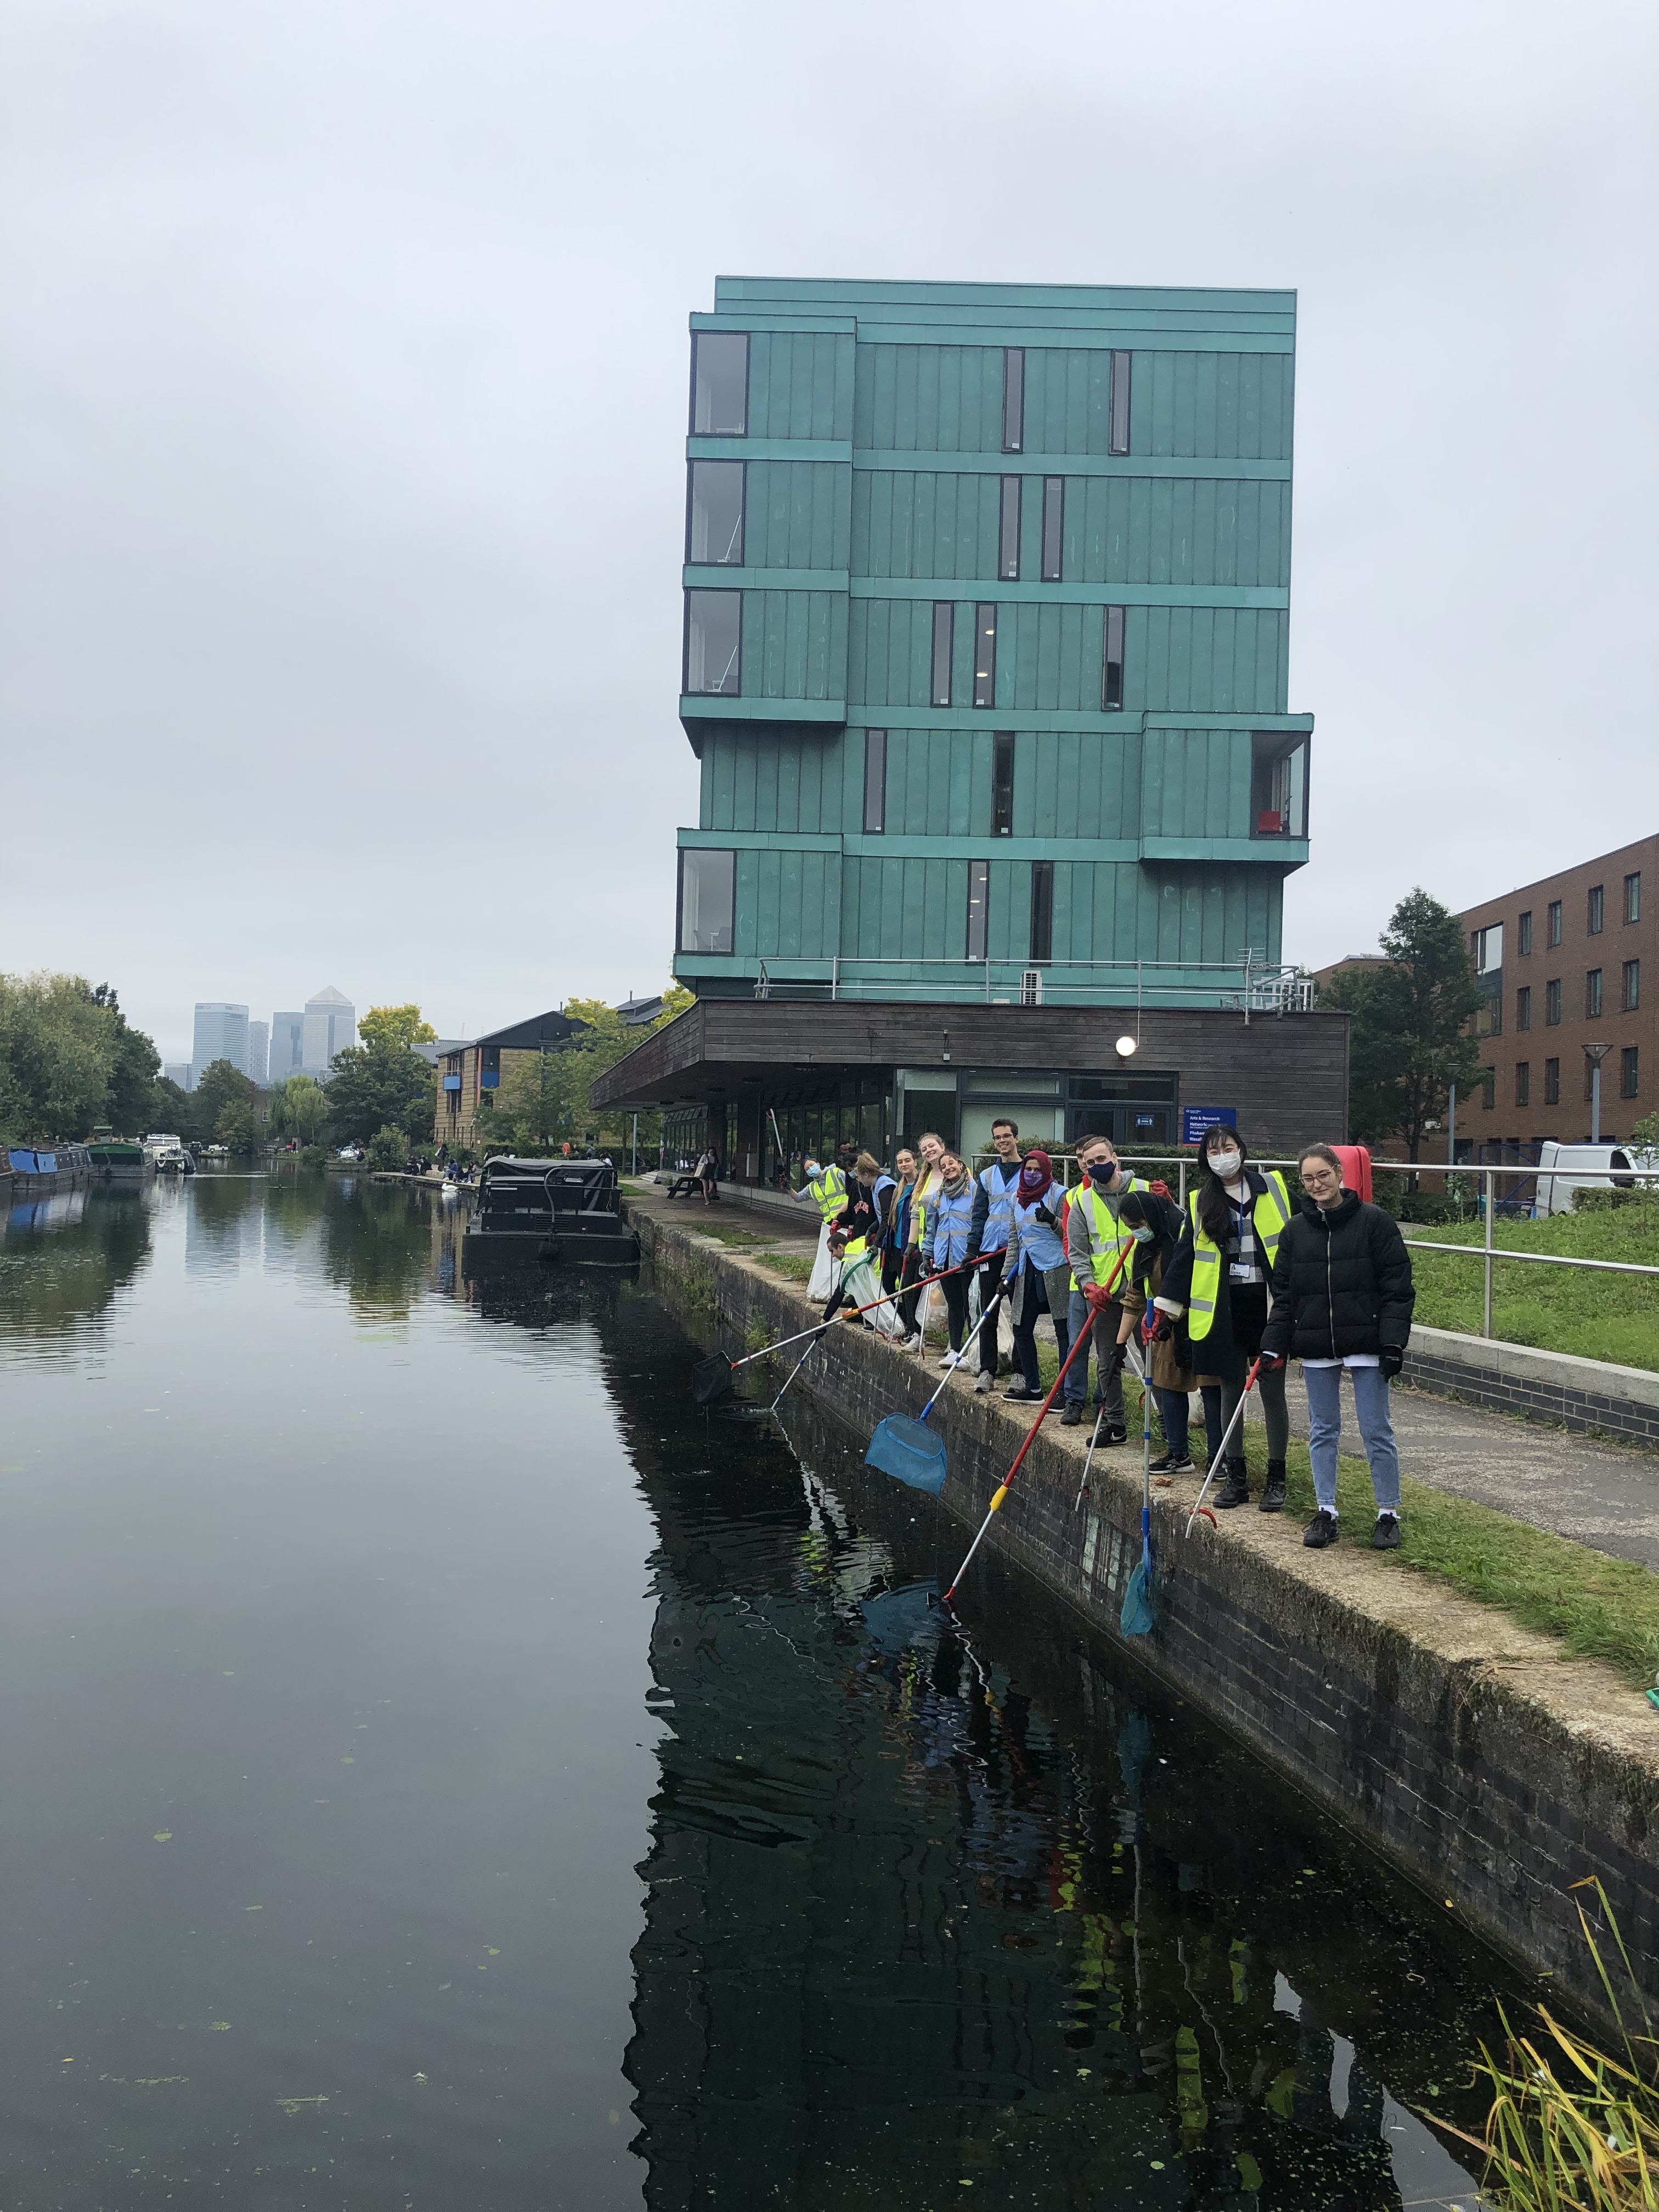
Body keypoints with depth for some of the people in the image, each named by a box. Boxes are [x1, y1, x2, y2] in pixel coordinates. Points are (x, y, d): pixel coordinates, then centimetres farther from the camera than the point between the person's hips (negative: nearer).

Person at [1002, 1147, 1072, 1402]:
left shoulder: (1058, 1194, -3)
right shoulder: (1017, 1197, 15)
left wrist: (1053, 1220, -23)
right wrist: (1007, 1273, 14)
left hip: (1055, 1269, -7)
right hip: (1026, 1271, 7)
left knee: (1063, 1330, -5)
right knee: (1022, 1329, 9)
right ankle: (1032, 1386, 20)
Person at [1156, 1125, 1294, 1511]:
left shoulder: (1272, 1187, 3)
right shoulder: (1200, 1202, 7)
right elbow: (1185, 1257, 8)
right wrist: (1165, 1306, 2)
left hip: (1267, 1304, -2)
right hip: (1223, 1309, 2)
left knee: (1273, 1393, 3)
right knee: (1229, 1393, 7)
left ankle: (1276, 1479, 14)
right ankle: (1236, 1477, 17)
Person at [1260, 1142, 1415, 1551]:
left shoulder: (1375, 1222, -5)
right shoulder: (1295, 1230, 6)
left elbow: (1397, 1287, -5)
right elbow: (1283, 1294, 10)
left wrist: (1393, 1343, -12)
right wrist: (1273, 1346, 3)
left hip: (1365, 1343, -4)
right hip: (1315, 1347, 4)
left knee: (1376, 1430, 2)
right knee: (1322, 1430, 10)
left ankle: (1389, 1514, 14)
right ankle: (1325, 1512, 20)